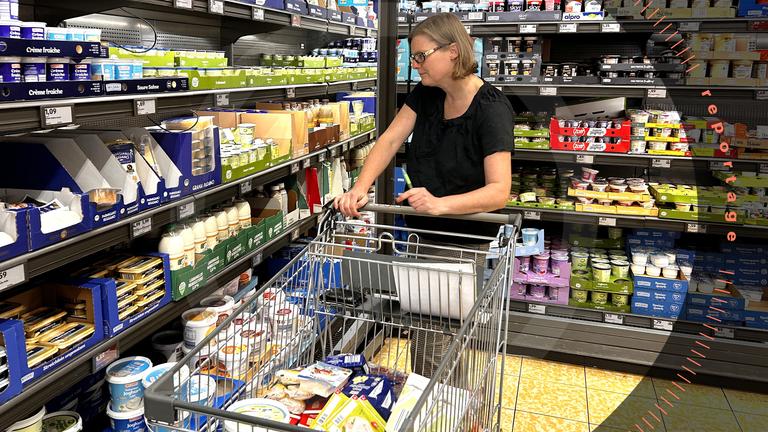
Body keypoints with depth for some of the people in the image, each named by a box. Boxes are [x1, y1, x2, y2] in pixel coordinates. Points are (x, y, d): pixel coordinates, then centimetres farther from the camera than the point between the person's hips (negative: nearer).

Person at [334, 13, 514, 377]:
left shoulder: (491, 109, -20)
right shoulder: (426, 93, 1)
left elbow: (499, 190, -27)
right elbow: (389, 141, -6)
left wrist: (440, 204, -42)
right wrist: (360, 188, -22)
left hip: (461, 243, -7)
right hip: (423, 233, 7)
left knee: (431, 348, -3)